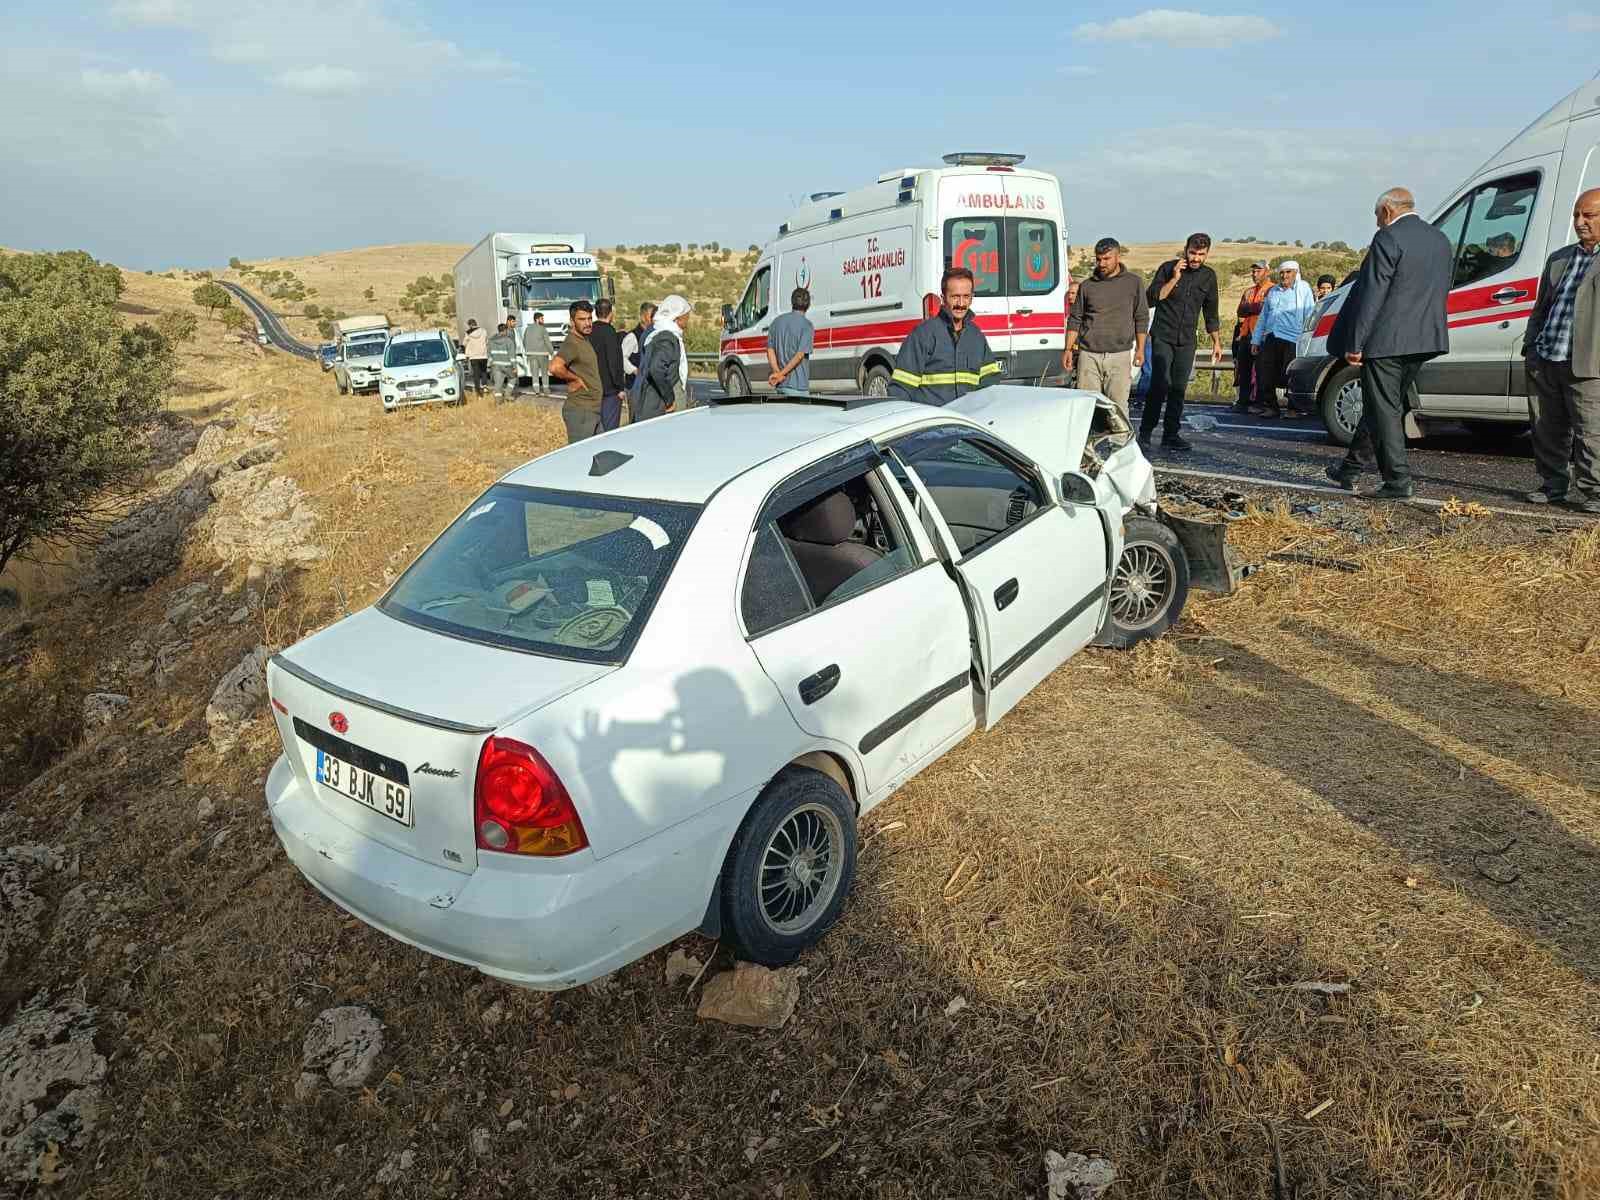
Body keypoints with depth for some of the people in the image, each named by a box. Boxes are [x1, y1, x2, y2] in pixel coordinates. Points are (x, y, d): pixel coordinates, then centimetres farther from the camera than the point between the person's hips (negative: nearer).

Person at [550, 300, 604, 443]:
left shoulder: (585, 340, 14)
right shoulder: (572, 343, -16)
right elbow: (555, 367, -33)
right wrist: (575, 379, -20)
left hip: (594, 409, 10)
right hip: (580, 411, -10)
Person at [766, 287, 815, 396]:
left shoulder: (777, 321, 9)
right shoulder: (806, 325, -9)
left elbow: (770, 350, 5)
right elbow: (800, 355, -16)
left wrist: (777, 372, -5)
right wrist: (780, 374, -12)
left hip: (781, 384, 6)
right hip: (797, 384, -6)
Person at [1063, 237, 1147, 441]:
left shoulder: (1134, 283, 8)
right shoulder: (1087, 285, 10)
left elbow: (1142, 317, 10)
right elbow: (1075, 319, 14)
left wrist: (1140, 349, 5)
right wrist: (1068, 349, 6)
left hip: (1120, 356, -1)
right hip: (1089, 355, 1)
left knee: (1117, 406, -5)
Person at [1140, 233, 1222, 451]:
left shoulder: (1208, 276, 9)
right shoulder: (1168, 268, -4)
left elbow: (1211, 313, 18)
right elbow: (1151, 299, -11)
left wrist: (1216, 342, 19)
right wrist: (1174, 279, -18)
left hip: (1186, 341, 4)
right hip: (1163, 336, -4)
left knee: (1179, 388, 3)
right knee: (1161, 383, -16)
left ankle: (1171, 435, 10)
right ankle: (1145, 432, -9)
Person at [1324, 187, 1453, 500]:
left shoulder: (1388, 239, -11)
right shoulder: (1441, 240, 15)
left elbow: (1370, 295, -16)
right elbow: (1440, 294, 18)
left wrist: (1354, 344, -14)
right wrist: (1424, 329, 23)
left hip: (1385, 341, -9)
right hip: (1423, 340, 9)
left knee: (1384, 410, -2)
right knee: (1387, 406, 16)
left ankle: (1398, 481, -3)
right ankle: (1350, 470, 27)